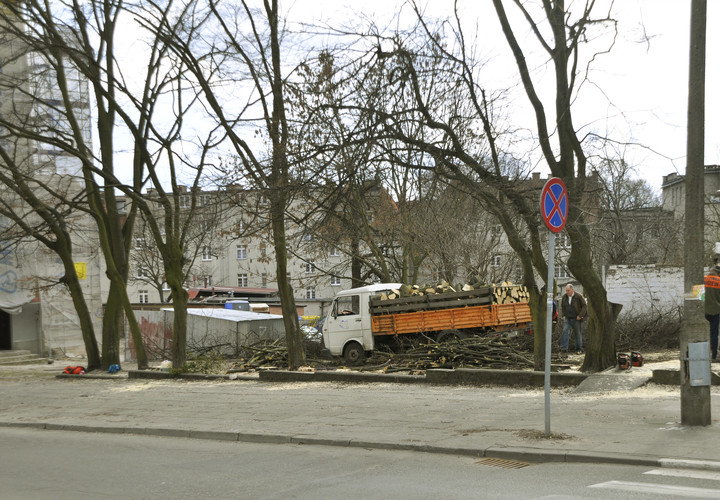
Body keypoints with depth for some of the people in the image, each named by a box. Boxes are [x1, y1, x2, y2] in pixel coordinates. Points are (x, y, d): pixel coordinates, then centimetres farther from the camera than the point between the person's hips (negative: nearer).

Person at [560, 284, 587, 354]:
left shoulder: (579, 297, -11)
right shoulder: (564, 297, 2)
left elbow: (584, 306, -8)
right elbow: (562, 306, 18)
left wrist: (580, 316, -14)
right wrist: (563, 315, 7)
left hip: (576, 319, -3)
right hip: (567, 318, 3)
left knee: (578, 334, 4)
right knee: (565, 331, -12)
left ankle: (578, 349, 14)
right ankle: (563, 347, -15)